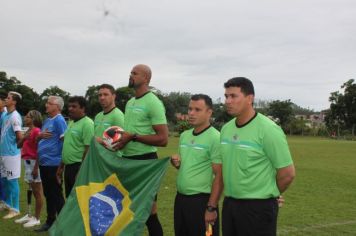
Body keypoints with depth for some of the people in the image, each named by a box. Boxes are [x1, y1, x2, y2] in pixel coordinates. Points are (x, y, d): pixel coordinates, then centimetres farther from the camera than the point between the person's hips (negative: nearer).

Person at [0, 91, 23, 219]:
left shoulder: (15, 117, -17)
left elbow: (20, 136, -21)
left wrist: (12, 145, -4)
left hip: (11, 154, -9)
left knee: (12, 181, -1)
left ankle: (15, 209, 9)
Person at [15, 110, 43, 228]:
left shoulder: (37, 131, -14)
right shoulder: (28, 131, 14)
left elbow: (39, 151, -18)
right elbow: (19, 145, 15)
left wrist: (36, 168, -20)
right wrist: (24, 138, -5)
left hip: (34, 162, -10)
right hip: (27, 162, 10)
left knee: (37, 191, -2)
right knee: (30, 190, 16)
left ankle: (37, 218, 5)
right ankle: (29, 215, 26)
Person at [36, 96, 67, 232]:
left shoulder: (59, 120, -12)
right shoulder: (47, 120, 15)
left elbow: (64, 140, -18)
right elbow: (39, 139, 21)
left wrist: (60, 164, -17)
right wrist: (40, 136, -3)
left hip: (53, 164, -9)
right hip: (44, 163, 9)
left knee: (56, 195, -1)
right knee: (48, 194, 16)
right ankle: (50, 221, 27)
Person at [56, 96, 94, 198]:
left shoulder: (87, 123, -14)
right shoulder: (71, 123, 15)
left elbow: (88, 149, -19)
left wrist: (81, 171, -21)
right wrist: (61, 166, 20)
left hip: (79, 167, -9)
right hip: (68, 167, 9)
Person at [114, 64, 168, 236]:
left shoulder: (153, 102, -13)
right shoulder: (130, 103, 13)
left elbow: (163, 139, -18)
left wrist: (133, 137, -20)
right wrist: (120, 138, 6)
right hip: (127, 160, 9)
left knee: (149, 213, 0)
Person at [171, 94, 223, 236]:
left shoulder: (215, 138, -14)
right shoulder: (184, 136, 9)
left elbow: (219, 176, -16)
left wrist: (211, 207, -18)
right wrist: (176, 162, 0)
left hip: (201, 200, -7)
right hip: (180, 198, 7)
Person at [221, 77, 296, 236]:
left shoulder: (268, 130, -15)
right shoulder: (226, 129, 5)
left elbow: (287, 173, -12)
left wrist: (268, 195, 0)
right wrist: (230, 193, 12)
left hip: (258, 207, -6)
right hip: (229, 204, 6)